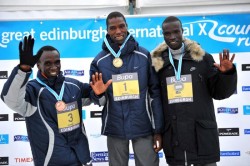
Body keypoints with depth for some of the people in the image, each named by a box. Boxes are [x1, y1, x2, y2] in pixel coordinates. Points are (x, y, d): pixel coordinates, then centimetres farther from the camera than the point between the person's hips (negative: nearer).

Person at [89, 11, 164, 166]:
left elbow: (155, 92, -2)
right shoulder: (99, 60, 0)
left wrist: (158, 129, -3)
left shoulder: (144, 55, -2)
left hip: (143, 127, -1)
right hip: (115, 128, 1)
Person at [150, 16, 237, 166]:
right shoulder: (157, 62, 3)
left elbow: (219, 93, 4)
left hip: (203, 134, 0)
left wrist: (227, 74, -13)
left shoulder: (203, 58, 2)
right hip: (172, 136, 1)